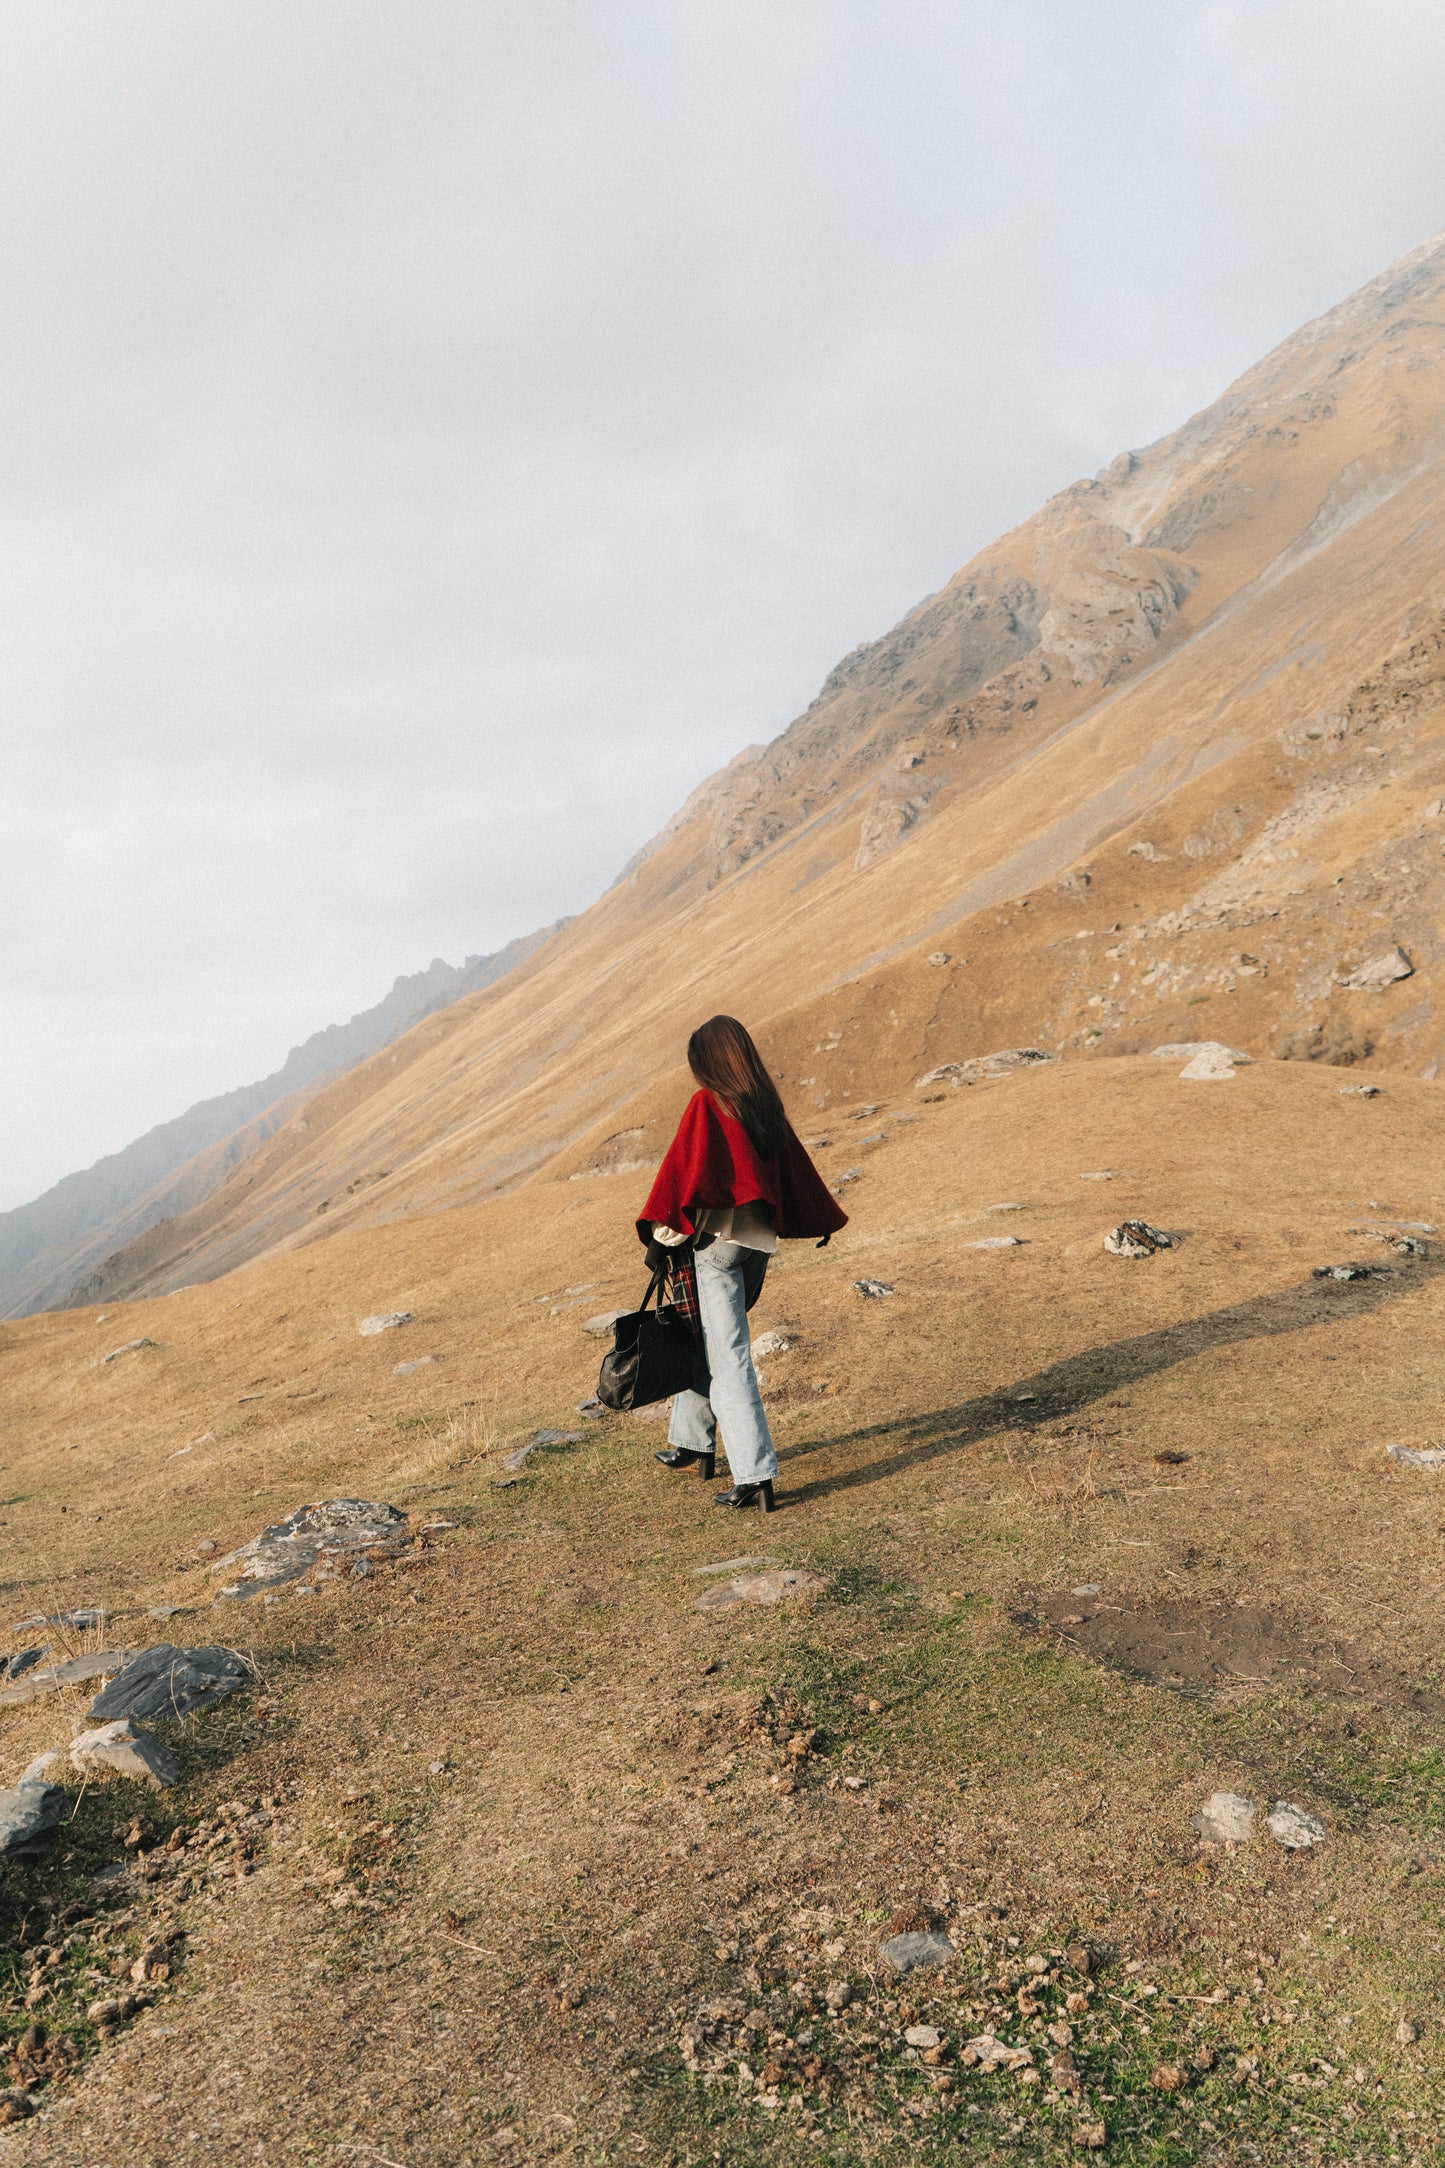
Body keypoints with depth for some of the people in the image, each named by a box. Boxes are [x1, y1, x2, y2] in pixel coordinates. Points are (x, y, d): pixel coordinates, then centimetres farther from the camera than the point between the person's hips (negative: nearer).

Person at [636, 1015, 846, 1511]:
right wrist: (823, 1221, 31)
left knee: (729, 1359, -6)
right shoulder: (767, 1106, 9)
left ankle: (754, 1476, -10)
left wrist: (661, 1234, -17)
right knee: (703, 1338, 23)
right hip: (760, 1240, 7)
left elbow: (681, 1169, -18)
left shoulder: (706, 1104, -10)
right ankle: (693, 1443, 34)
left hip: (717, 1238, -7)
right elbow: (796, 1169, 20)